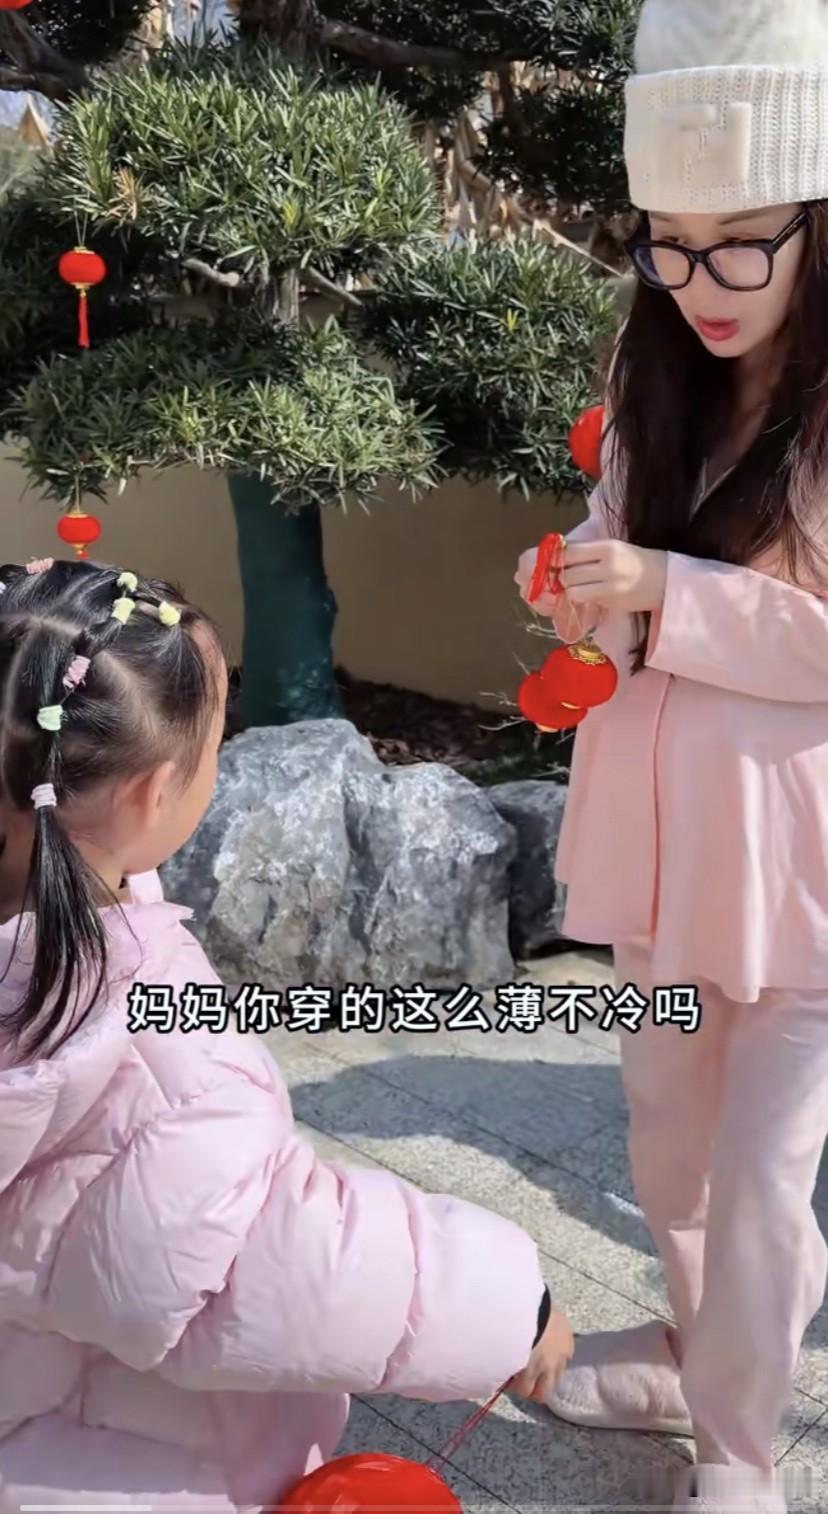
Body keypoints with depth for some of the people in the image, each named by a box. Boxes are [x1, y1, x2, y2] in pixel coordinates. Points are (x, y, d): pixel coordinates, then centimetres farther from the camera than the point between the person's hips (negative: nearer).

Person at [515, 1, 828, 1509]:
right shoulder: (664, 387, 3)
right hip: (662, 825, 6)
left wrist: (670, 593, -24)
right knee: (666, 1138, 21)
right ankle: (697, 1351, 46)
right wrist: (584, 591, -9)